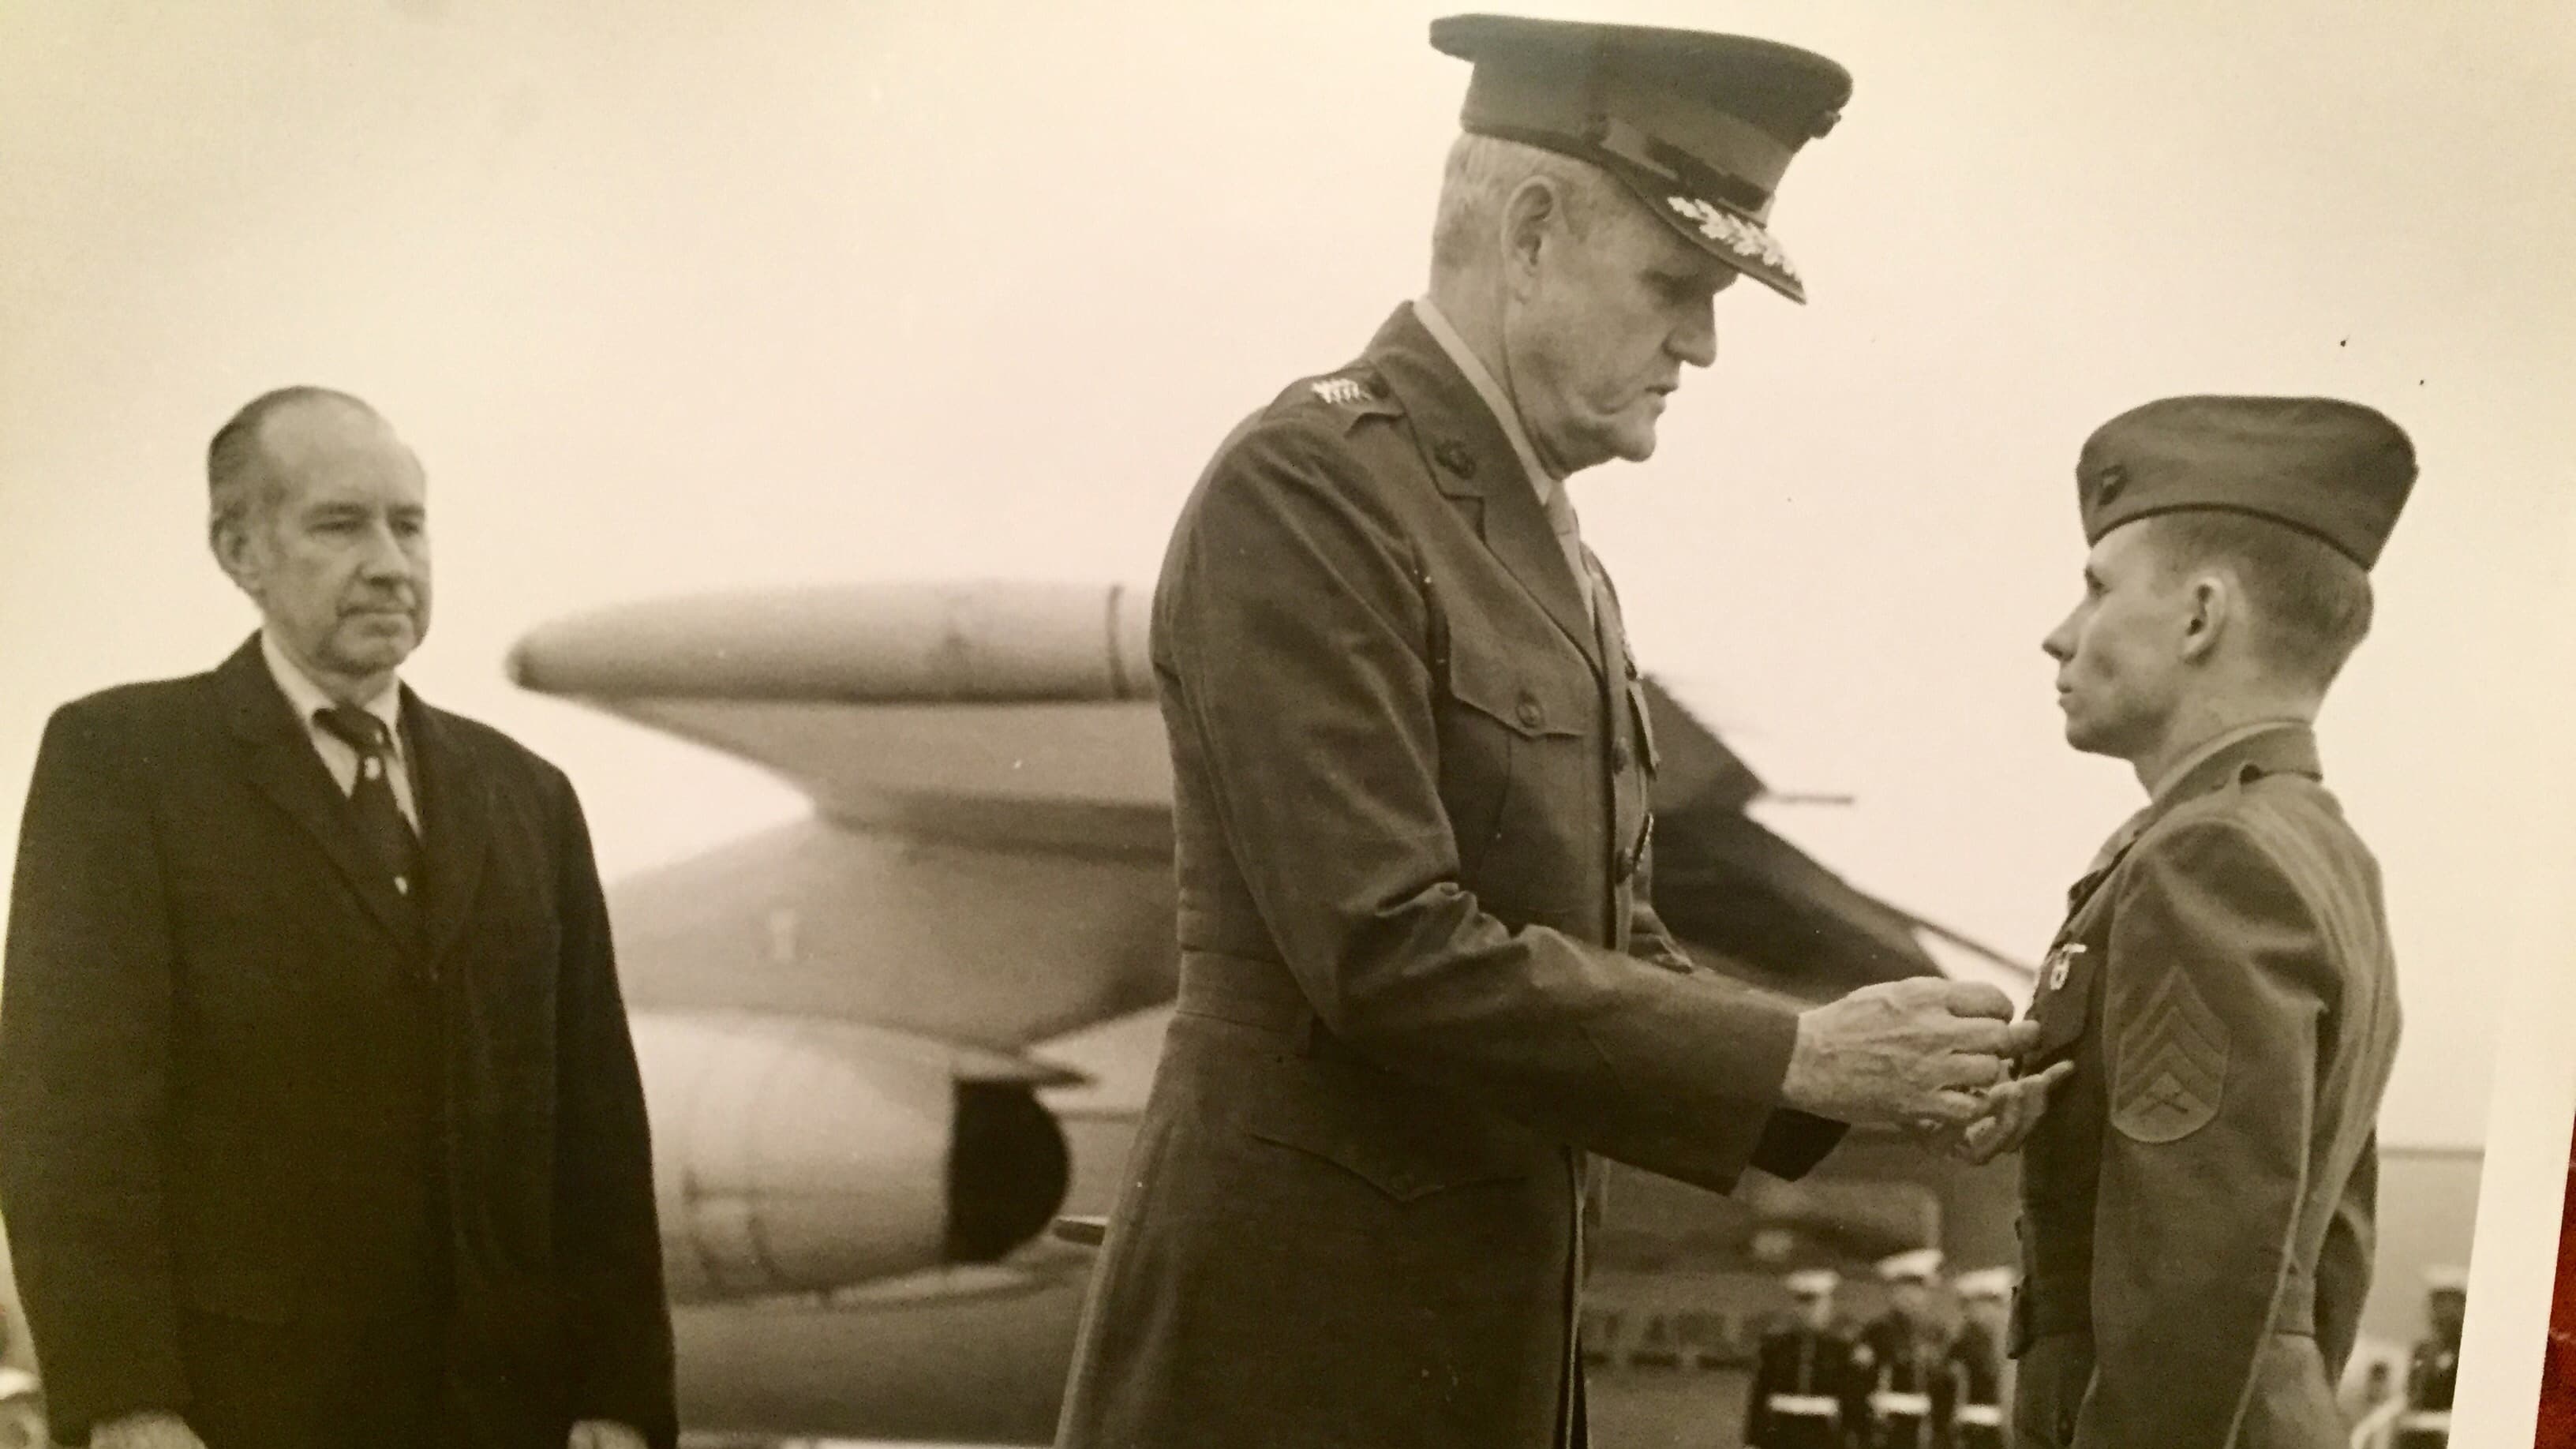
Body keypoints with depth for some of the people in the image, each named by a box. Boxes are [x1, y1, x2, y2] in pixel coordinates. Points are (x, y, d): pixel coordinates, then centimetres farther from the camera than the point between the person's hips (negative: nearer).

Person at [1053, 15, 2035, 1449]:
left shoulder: (1559, 554, 13)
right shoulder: (1307, 490, -15)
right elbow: (1388, 951, -23)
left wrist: (1865, 1073, -1)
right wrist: (1795, 1054, -18)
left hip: (1488, 1333, 9)